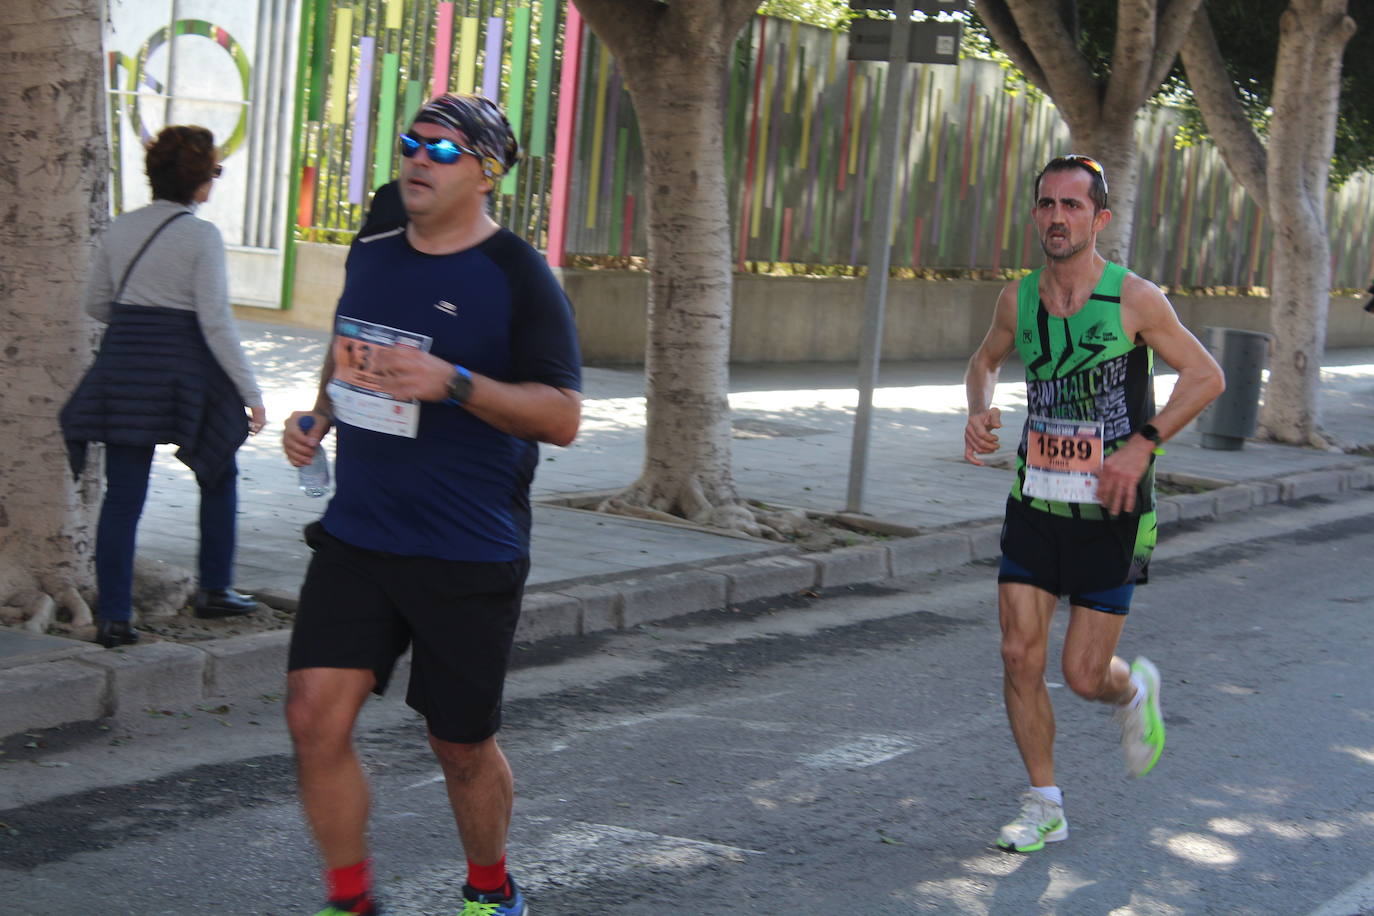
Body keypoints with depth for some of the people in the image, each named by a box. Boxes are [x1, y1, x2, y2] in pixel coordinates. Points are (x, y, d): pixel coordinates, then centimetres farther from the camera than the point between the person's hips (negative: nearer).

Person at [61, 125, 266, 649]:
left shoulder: (120, 230, 5)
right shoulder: (201, 236, -10)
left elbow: (96, 304, 14)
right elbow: (216, 323, -13)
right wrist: (250, 393, -8)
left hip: (122, 369, 4)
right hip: (185, 369, -4)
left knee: (122, 495, 4)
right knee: (219, 475, 19)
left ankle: (113, 616, 1)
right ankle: (214, 590, 24)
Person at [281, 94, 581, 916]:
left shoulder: (518, 277, -10)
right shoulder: (371, 256, 8)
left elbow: (563, 416, -14)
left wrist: (453, 383, -27)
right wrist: (318, 418, 7)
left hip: (468, 556, -5)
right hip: (356, 535, 5)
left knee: (463, 746, 8)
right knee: (316, 715, -7)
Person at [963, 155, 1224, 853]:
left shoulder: (1134, 299, -12)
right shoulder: (1017, 299, 0)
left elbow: (1206, 377, -4)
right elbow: (985, 361, 21)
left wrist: (1143, 443, -16)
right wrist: (978, 413, -1)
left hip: (1110, 514, -3)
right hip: (1035, 504, 4)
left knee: (1084, 675, -2)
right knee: (1020, 658, -4)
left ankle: (1134, 693, 35)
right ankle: (1044, 808, 12)